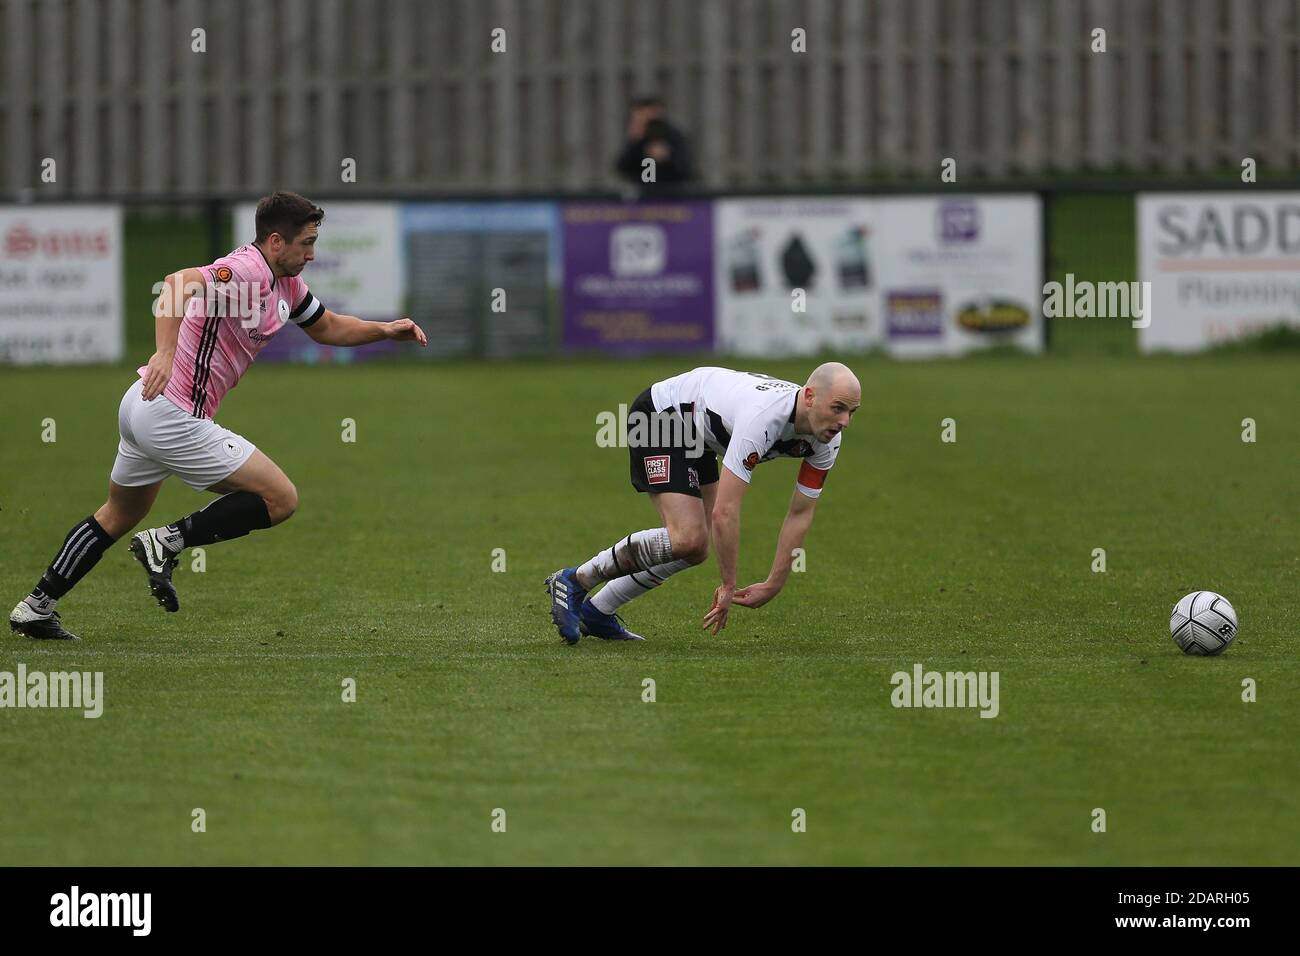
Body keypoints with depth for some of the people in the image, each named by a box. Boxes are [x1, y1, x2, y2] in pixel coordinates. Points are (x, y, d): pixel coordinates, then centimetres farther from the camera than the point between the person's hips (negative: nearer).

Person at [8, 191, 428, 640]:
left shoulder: (285, 283, 11)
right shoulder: (247, 271, -20)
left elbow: (328, 327, 28)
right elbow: (179, 283, -38)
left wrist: (385, 329, 14)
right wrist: (166, 353, -50)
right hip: (174, 418, -11)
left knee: (118, 515, 27)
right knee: (281, 498, -6)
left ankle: (35, 606, 29)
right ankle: (167, 542, -7)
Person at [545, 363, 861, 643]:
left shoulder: (828, 440, -15)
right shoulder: (763, 418, -40)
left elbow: (800, 514, -3)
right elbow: (725, 511, -38)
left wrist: (773, 586, -6)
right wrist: (728, 587, -29)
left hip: (697, 437, 9)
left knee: (695, 548, 6)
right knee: (688, 538, -21)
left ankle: (597, 612, 18)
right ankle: (573, 581, -8)